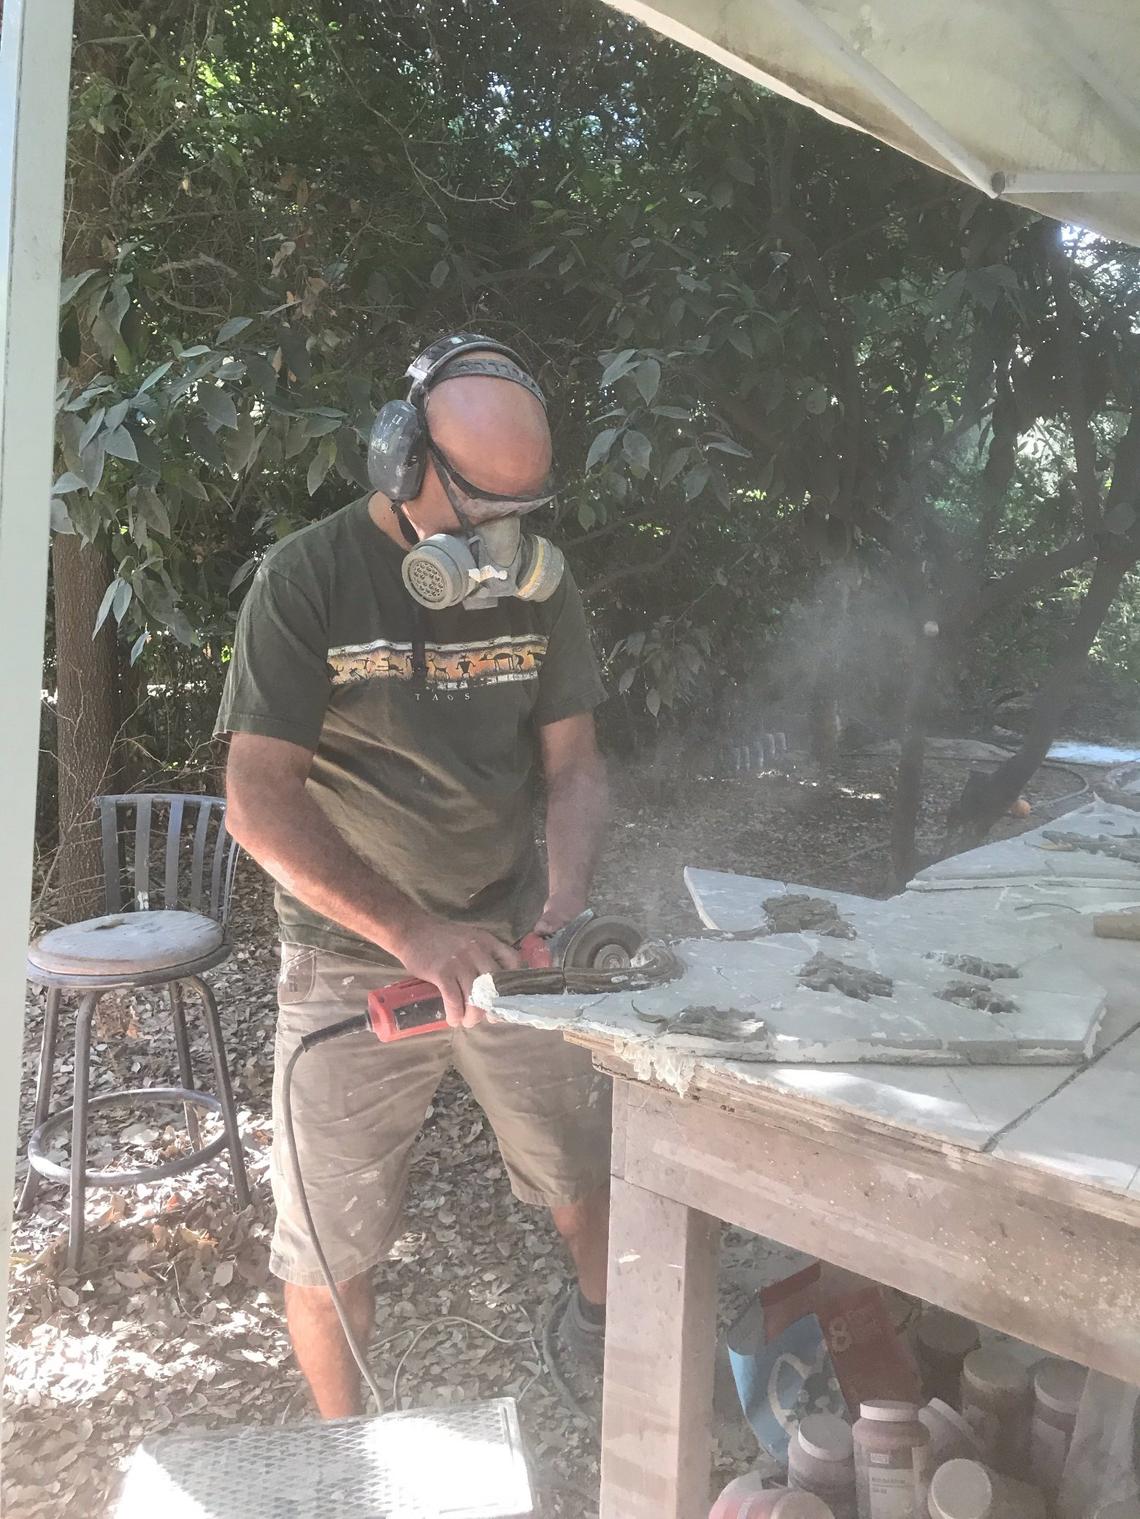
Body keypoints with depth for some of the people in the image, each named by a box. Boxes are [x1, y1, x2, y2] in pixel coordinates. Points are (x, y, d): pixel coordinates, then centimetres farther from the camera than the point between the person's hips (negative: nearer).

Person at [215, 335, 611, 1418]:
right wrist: (414, 932, -28)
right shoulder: (306, 580, -13)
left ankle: (600, 1322, 50)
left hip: (508, 939, 4)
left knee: (583, 1174, 17)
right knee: (327, 1245, 7)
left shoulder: (536, 583, -1)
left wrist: (567, 901, -16)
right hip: (352, 957, -3)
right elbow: (259, 802, -19)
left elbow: (573, 766, 2)